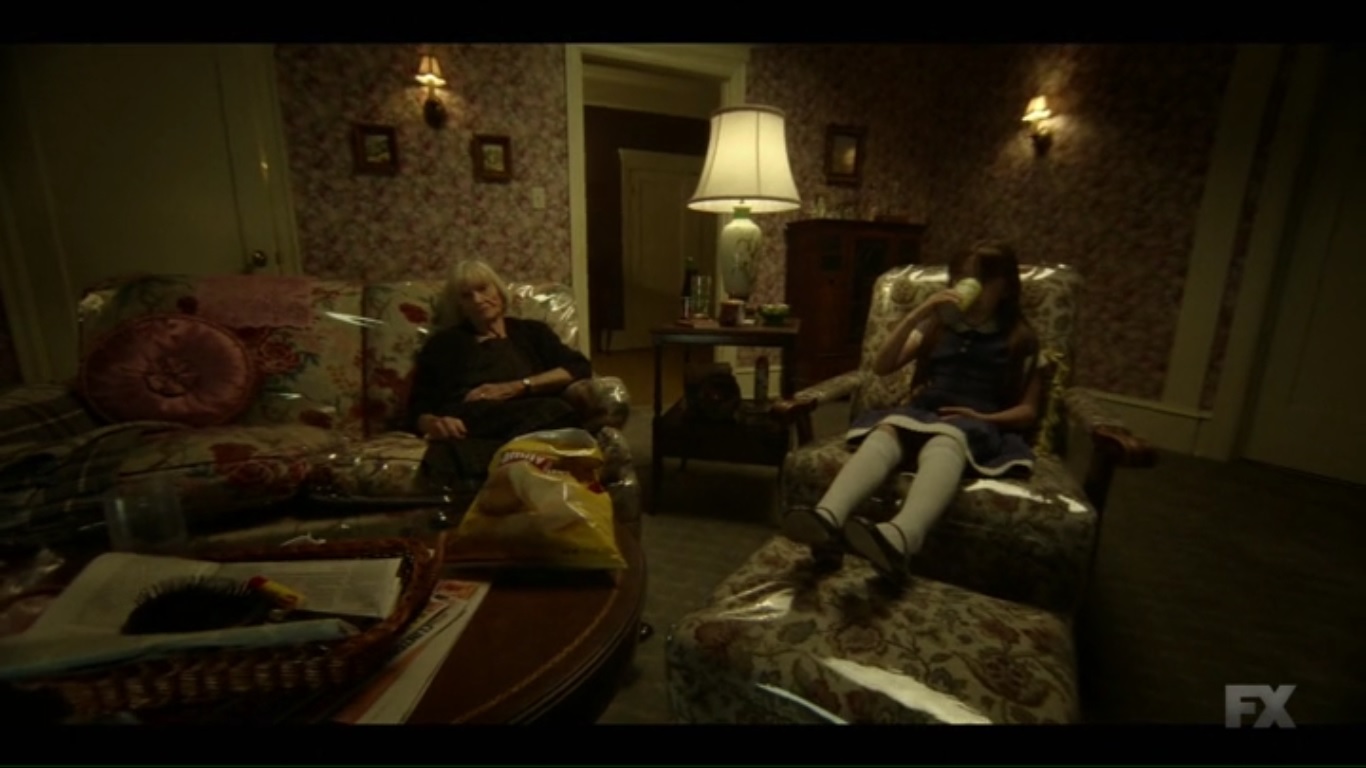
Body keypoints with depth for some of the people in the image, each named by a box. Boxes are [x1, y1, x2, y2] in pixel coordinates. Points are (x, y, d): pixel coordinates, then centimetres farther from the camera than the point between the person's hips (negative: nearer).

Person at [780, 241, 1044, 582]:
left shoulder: (1021, 339, 17)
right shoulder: (938, 325, 22)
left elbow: (1028, 411, 12)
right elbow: (882, 366, 9)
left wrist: (984, 418, -10)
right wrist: (919, 313, -1)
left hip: (978, 425, -2)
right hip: (922, 413, 2)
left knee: (944, 442, -41)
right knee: (885, 432, -36)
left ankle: (898, 539, -71)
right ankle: (827, 517, -63)